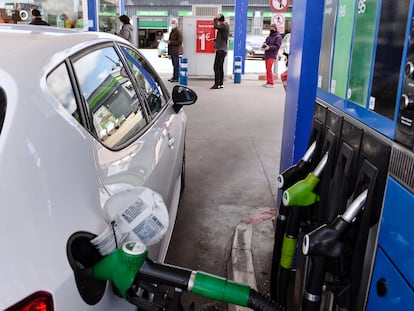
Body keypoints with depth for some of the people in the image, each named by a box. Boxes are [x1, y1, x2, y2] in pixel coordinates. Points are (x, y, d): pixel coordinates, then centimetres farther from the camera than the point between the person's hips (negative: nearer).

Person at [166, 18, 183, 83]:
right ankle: (174, 77, 20)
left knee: (176, 65, -6)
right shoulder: (172, 31, 18)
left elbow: (179, 42, -18)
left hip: (176, 52, -9)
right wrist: (168, 41, 14)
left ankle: (176, 78, -3)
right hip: (172, 51, 9)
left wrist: (170, 42, -18)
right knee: (174, 65, 14)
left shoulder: (178, 32, -11)